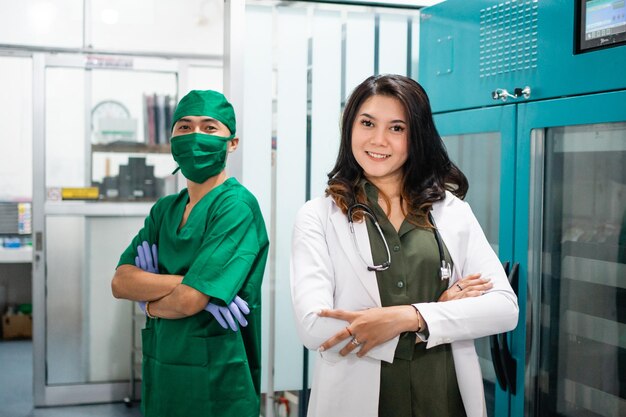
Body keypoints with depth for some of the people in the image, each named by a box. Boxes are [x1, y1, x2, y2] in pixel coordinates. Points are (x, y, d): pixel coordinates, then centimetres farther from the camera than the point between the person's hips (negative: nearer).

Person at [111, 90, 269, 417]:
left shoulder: (237, 206, -15)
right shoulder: (164, 209, 8)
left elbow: (189, 300, -22)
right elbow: (120, 282, -4)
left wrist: (150, 304, -3)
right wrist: (186, 282, -18)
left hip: (215, 379, -6)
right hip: (159, 372, 6)